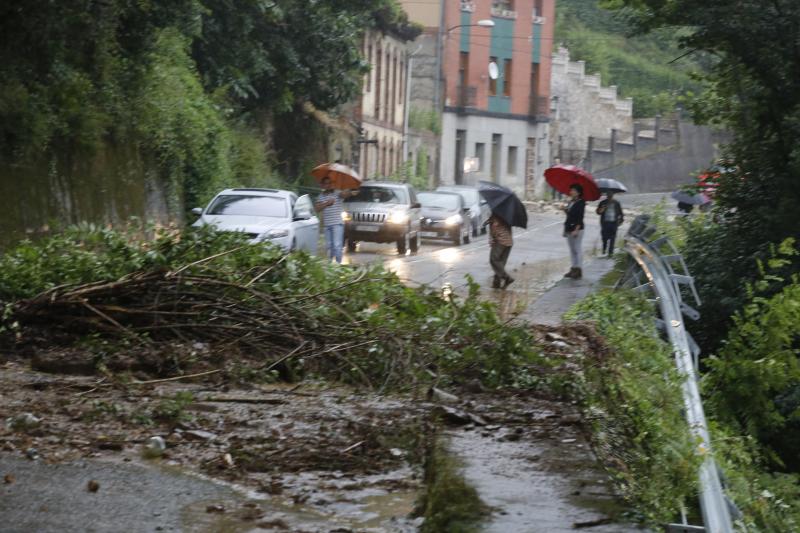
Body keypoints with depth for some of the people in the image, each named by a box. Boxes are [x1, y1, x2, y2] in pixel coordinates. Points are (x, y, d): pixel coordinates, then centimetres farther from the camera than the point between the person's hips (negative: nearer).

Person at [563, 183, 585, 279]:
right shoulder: (571, 202, 15)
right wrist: (565, 210, -2)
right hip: (569, 228, 9)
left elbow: (580, 217, -16)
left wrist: (576, 229, -22)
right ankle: (574, 268, 16)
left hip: (577, 229, -9)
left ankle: (579, 270, -5)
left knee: (577, 249, -7)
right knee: (572, 249, 11)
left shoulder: (581, 203, -11)